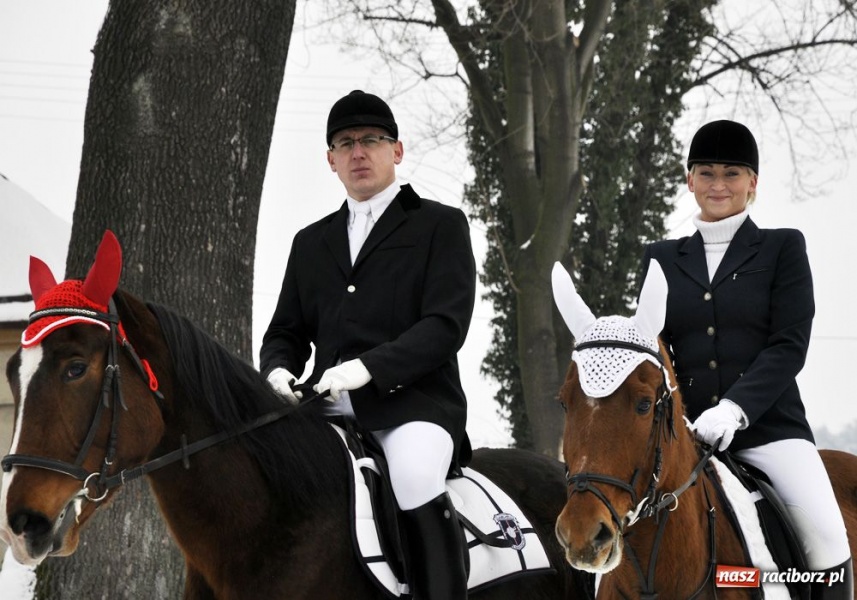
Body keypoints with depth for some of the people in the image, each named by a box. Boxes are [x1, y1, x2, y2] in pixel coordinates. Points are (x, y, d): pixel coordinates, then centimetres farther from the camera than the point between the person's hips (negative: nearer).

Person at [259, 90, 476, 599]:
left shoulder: (441, 225, 8)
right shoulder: (311, 243, 24)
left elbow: (445, 327, -5)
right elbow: (287, 332, 23)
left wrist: (368, 367, -20)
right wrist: (278, 370, -3)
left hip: (414, 405, -5)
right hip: (330, 410, 5)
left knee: (415, 480, -35)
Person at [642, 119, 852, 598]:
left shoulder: (782, 248, 7)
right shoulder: (662, 259, 16)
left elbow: (790, 345, -3)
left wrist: (735, 408, -18)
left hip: (768, 426, -3)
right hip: (686, 432, 3)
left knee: (827, 539, -25)